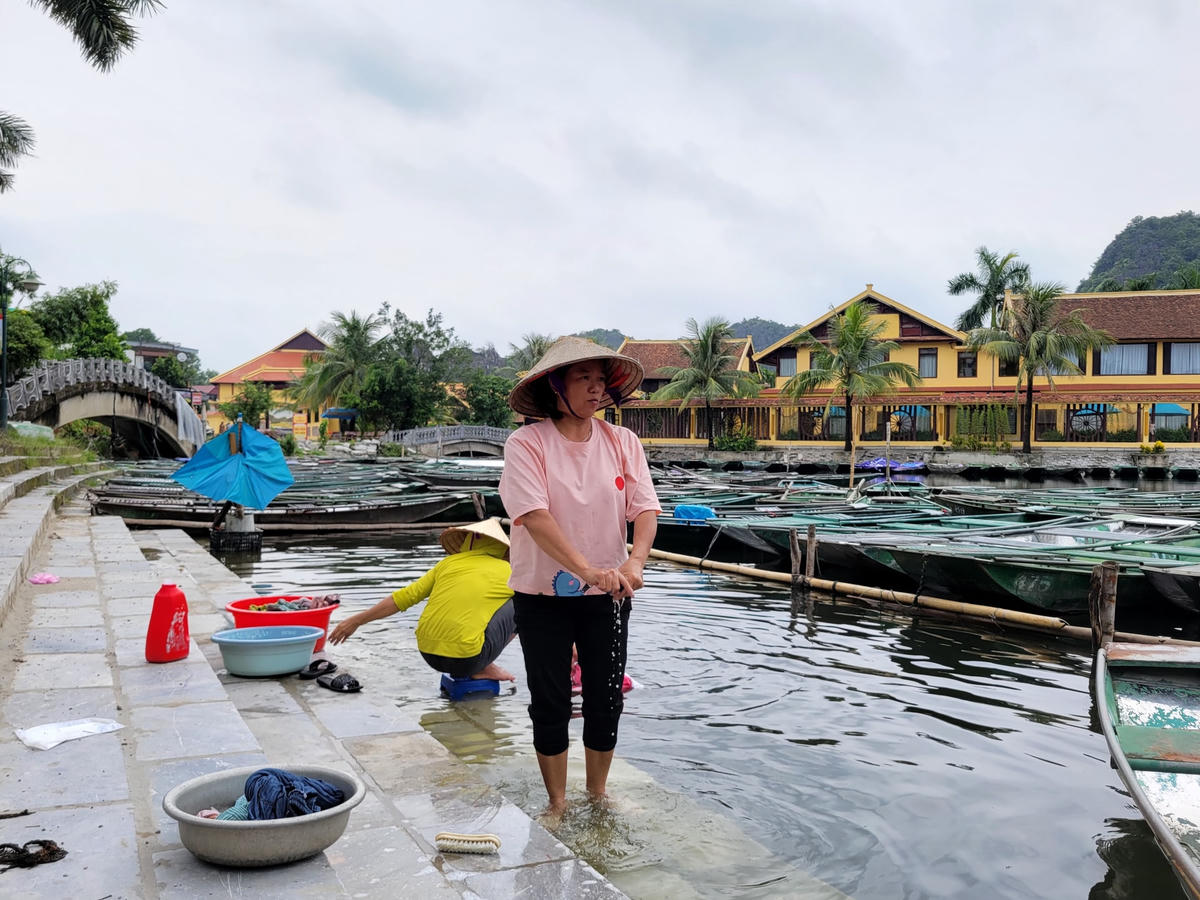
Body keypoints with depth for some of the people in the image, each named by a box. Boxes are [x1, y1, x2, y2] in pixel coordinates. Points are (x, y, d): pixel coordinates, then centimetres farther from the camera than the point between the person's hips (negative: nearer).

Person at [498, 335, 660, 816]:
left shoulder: (623, 442, 0)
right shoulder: (527, 443, -11)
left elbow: (645, 507, -8)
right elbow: (534, 515, -23)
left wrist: (635, 561, -27)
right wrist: (585, 568, -35)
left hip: (608, 595, 3)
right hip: (543, 595, -3)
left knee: (607, 699, 11)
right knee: (550, 703, 8)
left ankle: (598, 790, 34)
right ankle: (556, 800, 28)